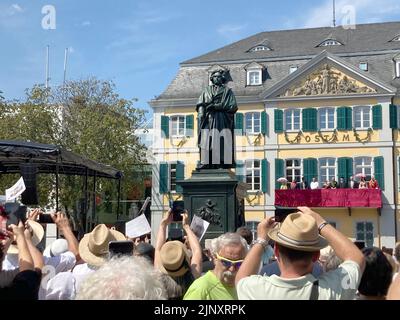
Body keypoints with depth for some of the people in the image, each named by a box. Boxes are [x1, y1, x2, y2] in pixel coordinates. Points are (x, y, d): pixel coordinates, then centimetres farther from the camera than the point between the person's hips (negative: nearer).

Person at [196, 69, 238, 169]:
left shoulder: (227, 91, 14)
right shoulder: (206, 91, 23)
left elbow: (233, 106, 1)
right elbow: (200, 104, 13)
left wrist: (216, 106, -7)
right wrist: (201, 114, -8)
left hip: (222, 120, -2)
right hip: (208, 120, 2)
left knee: (221, 144, -13)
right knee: (206, 142, -10)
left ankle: (222, 164, -15)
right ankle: (205, 164, -15)